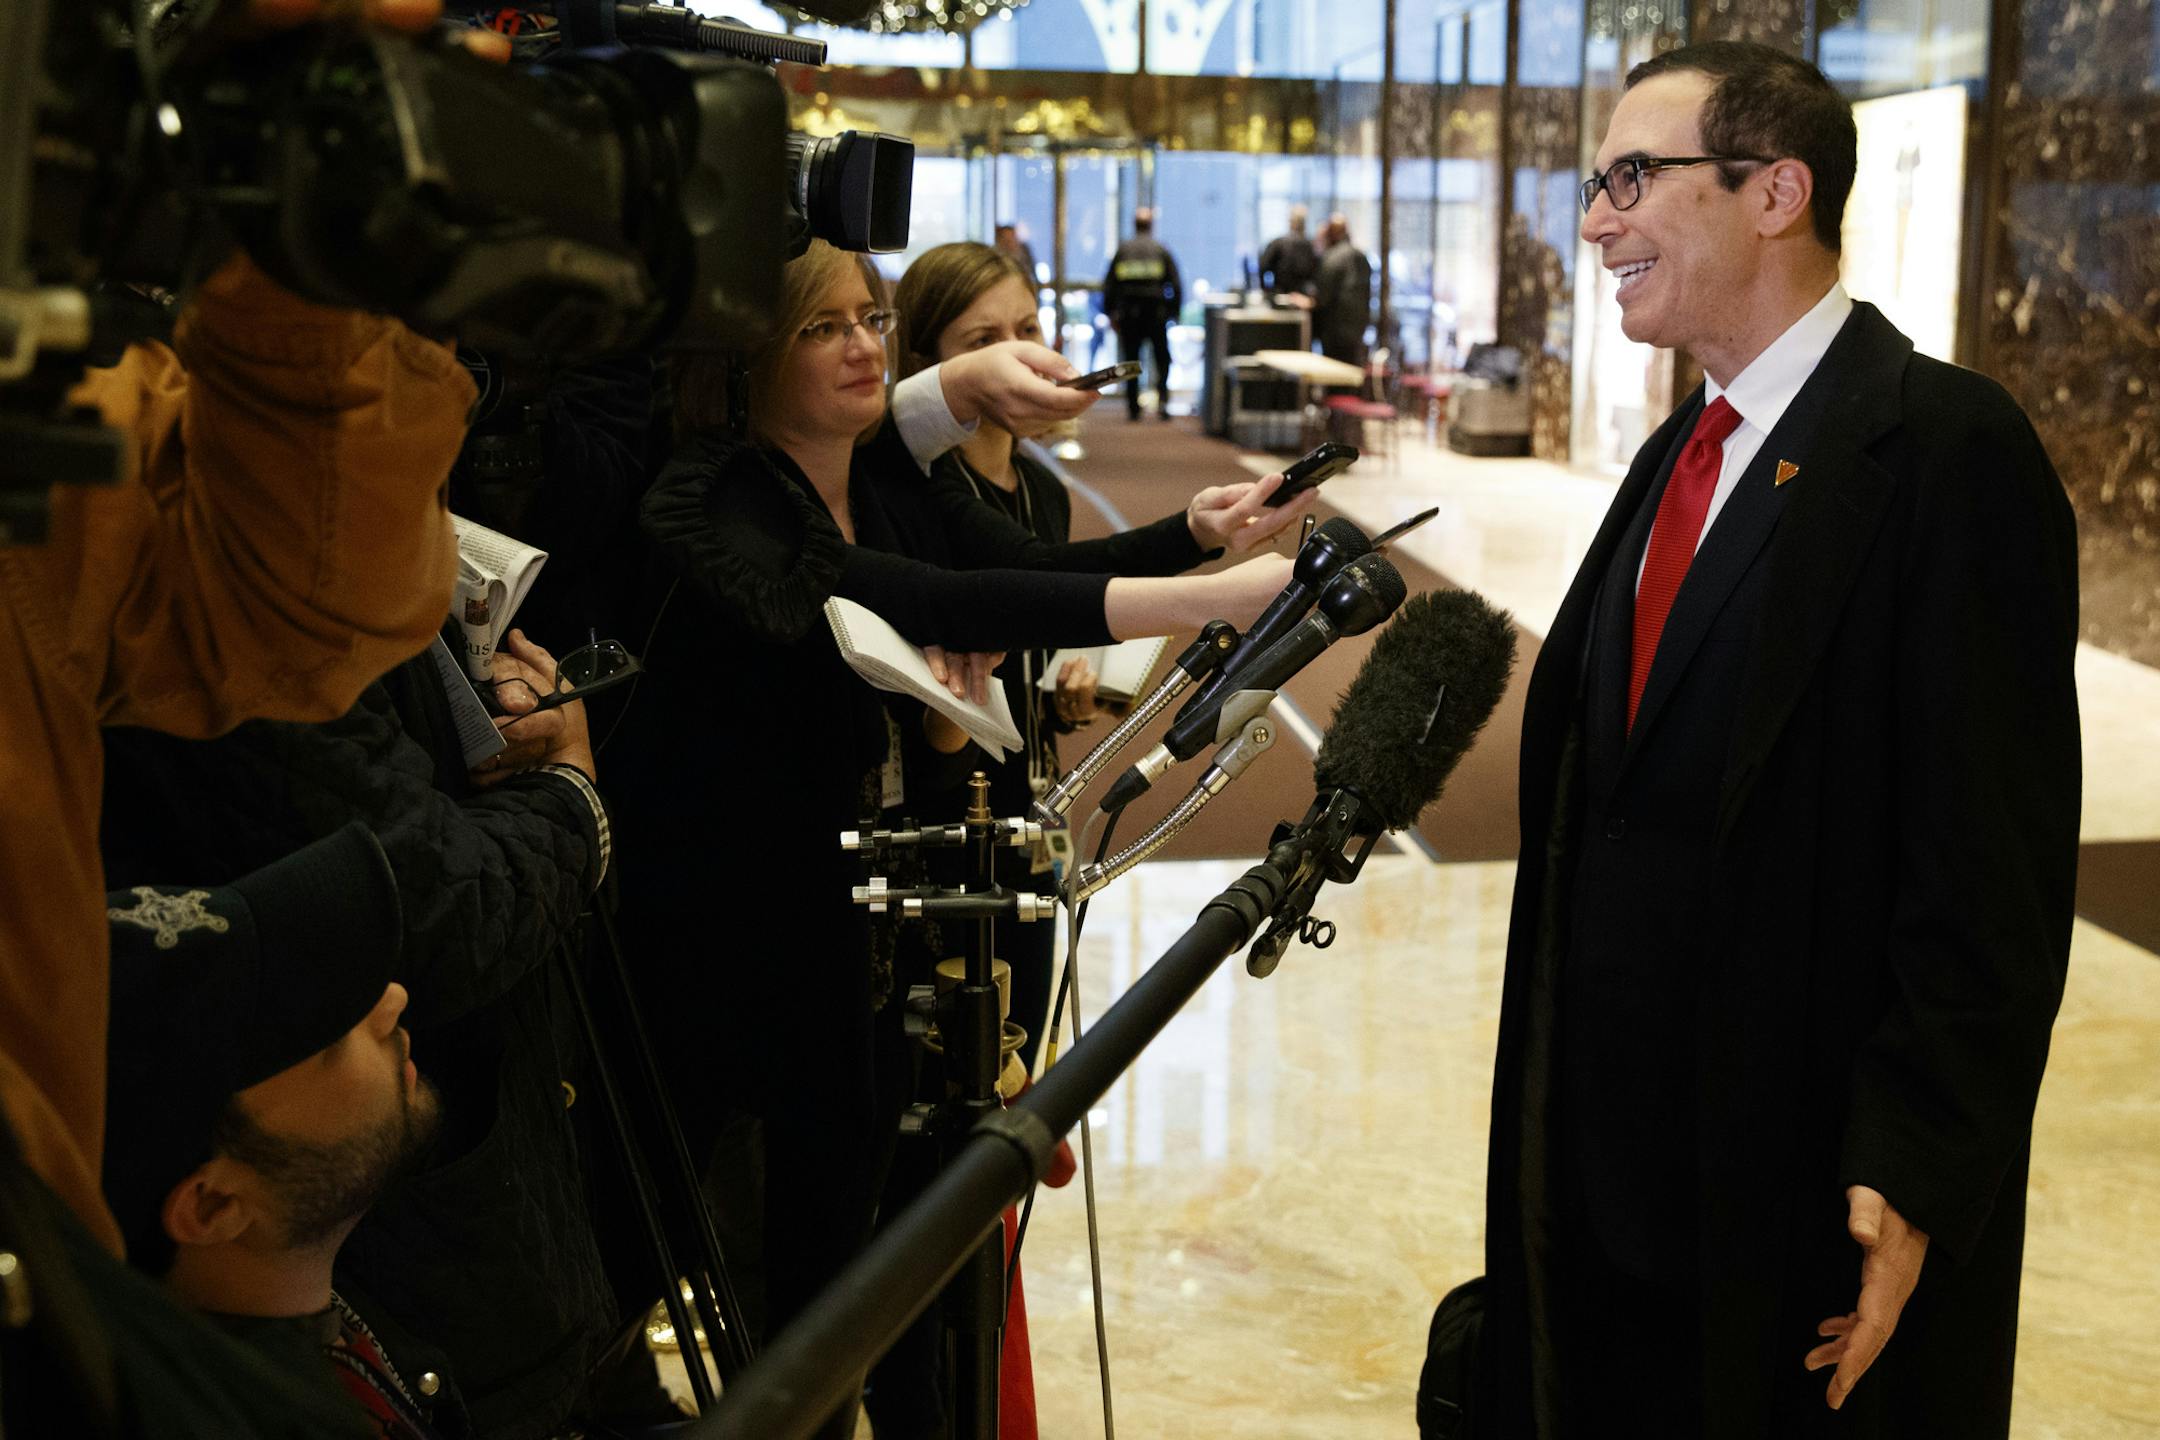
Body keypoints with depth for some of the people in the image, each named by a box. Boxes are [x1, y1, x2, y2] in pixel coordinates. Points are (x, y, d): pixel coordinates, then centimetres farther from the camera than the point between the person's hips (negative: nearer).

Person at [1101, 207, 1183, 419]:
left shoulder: (1122, 250, 5)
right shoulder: (1161, 251, 2)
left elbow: (1109, 285, 4)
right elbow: (1176, 284, -2)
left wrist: (1110, 314, 10)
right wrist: (1175, 312, 4)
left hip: (1128, 314, 1)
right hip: (1156, 313, -1)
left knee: (1131, 361, 8)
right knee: (1162, 359, 8)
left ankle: (1132, 408, 6)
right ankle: (1162, 399, -11)